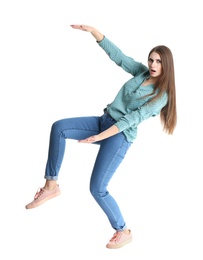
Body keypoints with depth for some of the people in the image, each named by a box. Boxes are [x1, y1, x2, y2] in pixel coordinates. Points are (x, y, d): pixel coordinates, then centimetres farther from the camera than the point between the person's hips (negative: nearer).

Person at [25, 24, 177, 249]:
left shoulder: (161, 96, -11)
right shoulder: (142, 72, 6)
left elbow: (132, 119, -19)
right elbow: (117, 55, 2)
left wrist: (100, 136, -25)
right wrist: (93, 31, -9)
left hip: (120, 136, -7)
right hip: (104, 121, 7)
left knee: (97, 188, -12)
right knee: (59, 127, -12)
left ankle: (123, 232, 9)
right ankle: (51, 185, -7)